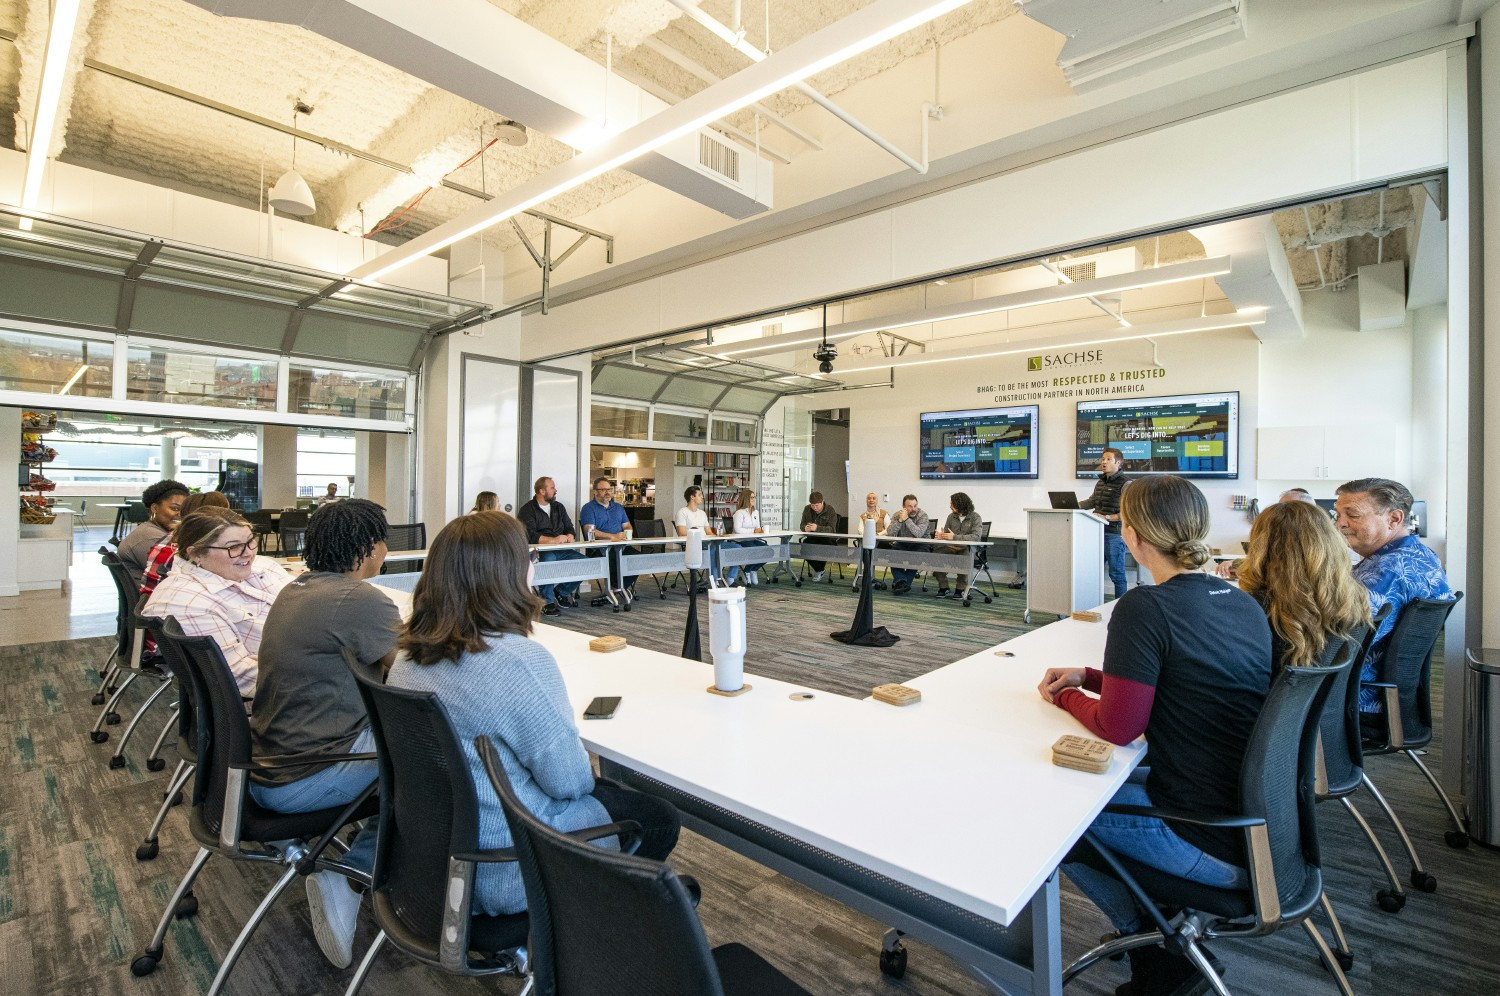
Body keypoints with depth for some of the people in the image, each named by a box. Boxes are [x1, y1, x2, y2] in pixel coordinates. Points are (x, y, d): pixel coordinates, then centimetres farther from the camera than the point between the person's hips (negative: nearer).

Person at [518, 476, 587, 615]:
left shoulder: (559, 507, 19)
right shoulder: (528, 509, -2)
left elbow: (569, 528, 15)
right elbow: (530, 535, -17)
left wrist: (569, 536, -10)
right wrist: (553, 540, -27)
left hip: (560, 551, 6)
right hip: (539, 551, -6)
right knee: (549, 559, -39)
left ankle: (561, 592, 5)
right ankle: (547, 602, -24)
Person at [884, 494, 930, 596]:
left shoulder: (923, 516, -11)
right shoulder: (897, 515, -1)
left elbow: (919, 534, -28)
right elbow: (889, 533, -14)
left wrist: (906, 519, -28)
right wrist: (900, 520, -24)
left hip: (918, 545, -3)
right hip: (902, 545, 3)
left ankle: (899, 583, -22)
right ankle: (901, 582, -28)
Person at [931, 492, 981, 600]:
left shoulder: (975, 517, -5)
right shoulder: (951, 516, 11)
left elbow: (976, 536, -18)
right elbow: (945, 533, 16)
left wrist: (955, 537, -24)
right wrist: (940, 536, -11)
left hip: (968, 548, -4)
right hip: (952, 547, 5)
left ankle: (961, 589, -18)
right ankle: (943, 587, -12)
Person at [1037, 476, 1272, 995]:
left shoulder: (1144, 607, -23)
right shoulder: (1243, 602, 4)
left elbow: (1117, 727, -19)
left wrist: (1065, 696, -1)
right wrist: (1088, 676, 9)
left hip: (1219, 847, -8)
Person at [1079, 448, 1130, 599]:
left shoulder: (1125, 483, -10)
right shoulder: (1100, 482, 14)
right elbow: (1092, 501, 27)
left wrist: (1107, 517, -21)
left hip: (1114, 534, -7)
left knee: (1117, 574, 1)